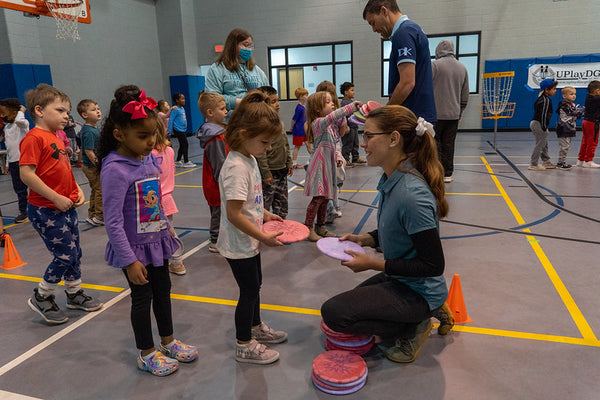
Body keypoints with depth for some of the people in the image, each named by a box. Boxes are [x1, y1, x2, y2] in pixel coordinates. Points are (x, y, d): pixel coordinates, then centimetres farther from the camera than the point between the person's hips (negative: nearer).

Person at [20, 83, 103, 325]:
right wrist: (56, 198, -21)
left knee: (74, 252, 16)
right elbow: (26, 174, -22)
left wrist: (77, 190, 6)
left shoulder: (56, 139, 13)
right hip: (46, 211, -9)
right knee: (65, 256, -4)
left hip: (66, 207, 9)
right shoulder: (34, 138, -15)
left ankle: (75, 294, 34)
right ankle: (41, 298, 18)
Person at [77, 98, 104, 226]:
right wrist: (99, 165, -21)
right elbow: (89, 152, -26)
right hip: (92, 166, -10)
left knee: (95, 190, 19)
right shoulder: (89, 131, -22)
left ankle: (92, 215, 28)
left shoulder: (93, 129, 9)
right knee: (101, 190, -1)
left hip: (89, 166, 10)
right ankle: (99, 217, 8)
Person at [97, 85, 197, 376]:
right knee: (142, 297, 9)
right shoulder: (115, 169, -24)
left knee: (163, 290, 19)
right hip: (134, 246, -7)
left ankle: (168, 342, 40)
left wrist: (166, 227, 17)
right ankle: (146, 354, 32)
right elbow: (113, 222, -23)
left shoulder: (148, 158, -2)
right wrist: (130, 260, -20)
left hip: (156, 240, 7)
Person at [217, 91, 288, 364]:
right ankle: (244, 346, 24)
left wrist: (265, 214, 7)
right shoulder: (236, 167, -27)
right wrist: (264, 237, -23)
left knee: (254, 285, 23)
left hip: (249, 242, 9)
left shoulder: (250, 159, 4)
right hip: (239, 245, -9)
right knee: (249, 291, 5)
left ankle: (256, 327, 45)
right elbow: (234, 215, -28)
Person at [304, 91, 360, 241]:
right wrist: (352, 106, -32)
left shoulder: (331, 125, 16)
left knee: (325, 197, 13)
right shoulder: (318, 122, -12)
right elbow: (333, 116, -31)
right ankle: (308, 228, 2)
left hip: (329, 164, 9)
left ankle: (320, 226, 24)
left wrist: (338, 157, 3)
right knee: (318, 197, -8)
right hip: (319, 164, -9)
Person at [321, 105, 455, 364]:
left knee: (333, 313, -11)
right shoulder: (391, 180, -3)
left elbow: (433, 265, -26)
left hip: (418, 290, -9)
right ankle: (429, 311, 20)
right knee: (350, 302, 28)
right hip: (399, 279, 9)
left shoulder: (411, 194, -32)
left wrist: (373, 264, -22)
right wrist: (366, 239, -3)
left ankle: (413, 328, 2)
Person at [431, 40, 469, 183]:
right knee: (449, 145, 9)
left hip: (436, 113, -5)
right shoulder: (462, 68, 12)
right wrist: (460, 112, 23)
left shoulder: (435, 65, -6)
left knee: (434, 144, 2)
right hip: (454, 114, 5)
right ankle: (447, 175, 13)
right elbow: (465, 95, 16)